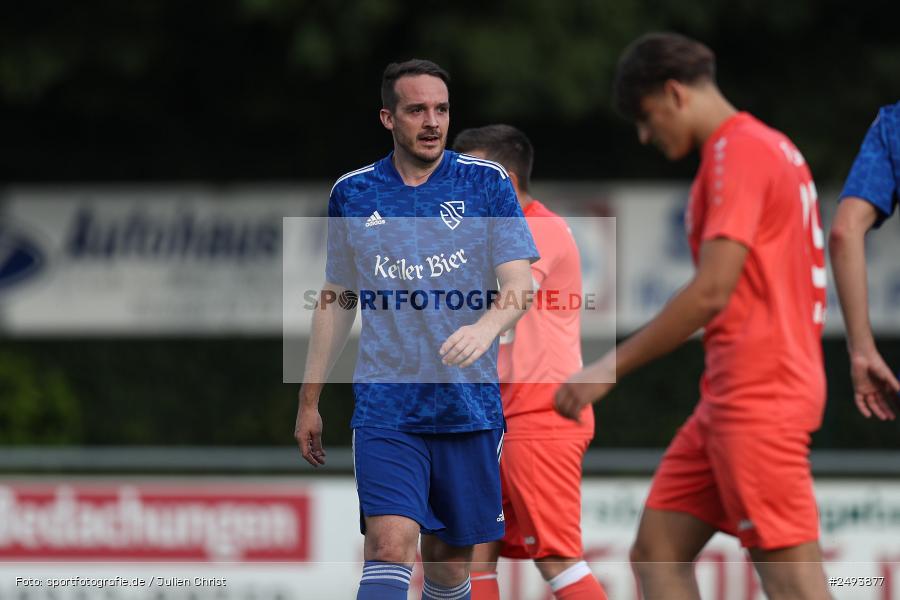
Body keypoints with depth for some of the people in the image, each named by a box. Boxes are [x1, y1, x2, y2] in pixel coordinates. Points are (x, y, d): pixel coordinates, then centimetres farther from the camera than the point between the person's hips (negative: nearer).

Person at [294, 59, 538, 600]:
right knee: (391, 546, -18)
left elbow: (519, 286, -6)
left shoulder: (487, 183, 1)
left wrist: (485, 328, -28)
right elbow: (337, 300, 16)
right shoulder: (353, 194, 6)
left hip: (469, 408, 0)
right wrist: (310, 402, 17)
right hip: (384, 408, 0)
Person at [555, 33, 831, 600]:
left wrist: (610, 368, -16)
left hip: (756, 394, -10)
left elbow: (712, 292, -20)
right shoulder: (769, 148, 19)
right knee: (657, 550, 7)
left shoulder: (739, 153, -12)